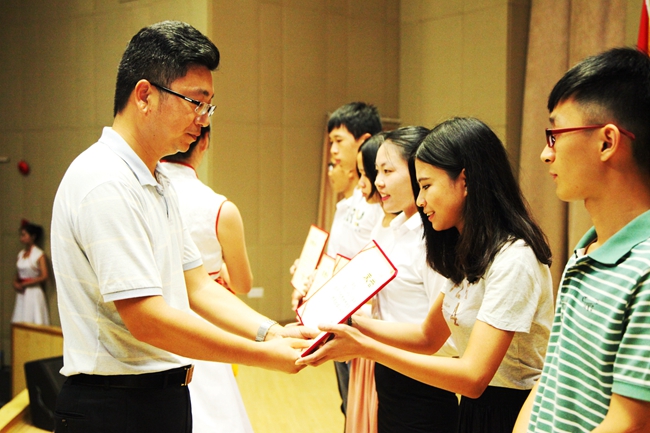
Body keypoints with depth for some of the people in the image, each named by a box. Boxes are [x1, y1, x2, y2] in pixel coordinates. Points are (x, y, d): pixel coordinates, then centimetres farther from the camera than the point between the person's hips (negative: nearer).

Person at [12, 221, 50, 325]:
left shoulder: (39, 254, -6)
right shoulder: (20, 254, 13)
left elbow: (44, 277, -12)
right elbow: (17, 275, 17)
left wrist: (24, 284, -11)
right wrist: (16, 283, -4)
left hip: (34, 292, -6)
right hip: (21, 294, 6)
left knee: (34, 324, -7)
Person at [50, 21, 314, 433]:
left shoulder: (159, 183, 12)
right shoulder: (106, 184, -20)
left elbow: (197, 286, 10)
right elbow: (147, 320, -25)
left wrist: (270, 331, -5)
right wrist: (264, 355, -19)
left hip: (165, 395, 9)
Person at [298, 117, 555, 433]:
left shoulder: (513, 259, -24)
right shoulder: (467, 254, 6)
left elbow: (473, 377, -28)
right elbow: (428, 336, 9)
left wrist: (365, 347, -29)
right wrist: (353, 324, -6)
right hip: (475, 407, 8)